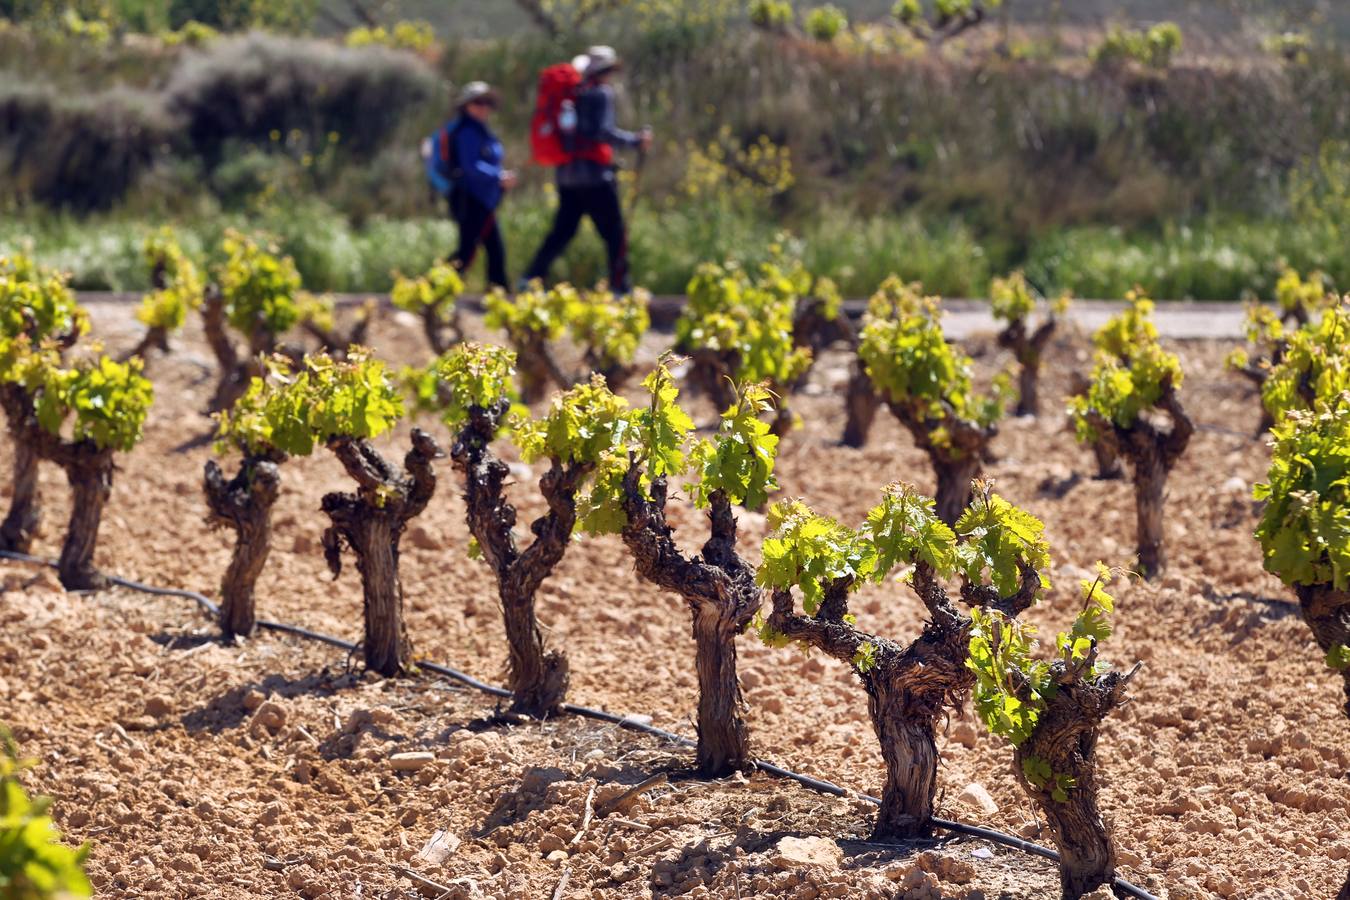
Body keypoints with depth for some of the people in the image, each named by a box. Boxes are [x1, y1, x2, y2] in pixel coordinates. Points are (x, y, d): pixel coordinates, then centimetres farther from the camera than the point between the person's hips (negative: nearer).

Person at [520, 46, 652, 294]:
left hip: (567, 173, 7)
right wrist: (635, 140, -11)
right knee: (614, 233, 1)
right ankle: (620, 285, 2)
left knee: (562, 231, 11)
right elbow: (603, 131, -19)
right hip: (595, 174, -7)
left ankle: (531, 278, 2)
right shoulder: (601, 93, -9)